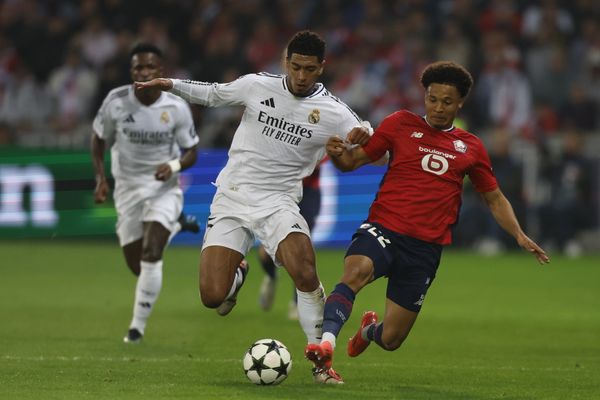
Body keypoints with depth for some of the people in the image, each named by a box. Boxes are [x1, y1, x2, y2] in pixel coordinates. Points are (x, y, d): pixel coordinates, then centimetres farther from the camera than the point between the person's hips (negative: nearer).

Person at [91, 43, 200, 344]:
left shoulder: (176, 108, -13)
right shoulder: (116, 101, -12)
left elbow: (191, 152, -1)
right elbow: (99, 139, 4)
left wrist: (174, 166, -23)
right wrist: (100, 178, -7)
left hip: (164, 187, -2)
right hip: (128, 188, 2)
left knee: (150, 254, -21)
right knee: (137, 266, 7)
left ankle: (138, 326, -9)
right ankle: (175, 224, 40)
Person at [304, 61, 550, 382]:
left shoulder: (471, 148, 12)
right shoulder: (401, 124, 6)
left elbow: (494, 199, 21)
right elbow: (355, 160, 8)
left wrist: (520, 236, 6)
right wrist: (337, 153, -15)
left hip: (426, 247, 2)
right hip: (383, 229, -2)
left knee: (390, 340, 3)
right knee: (355, 272, -37)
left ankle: (370, 329, 39)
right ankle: (326, 343, -47)